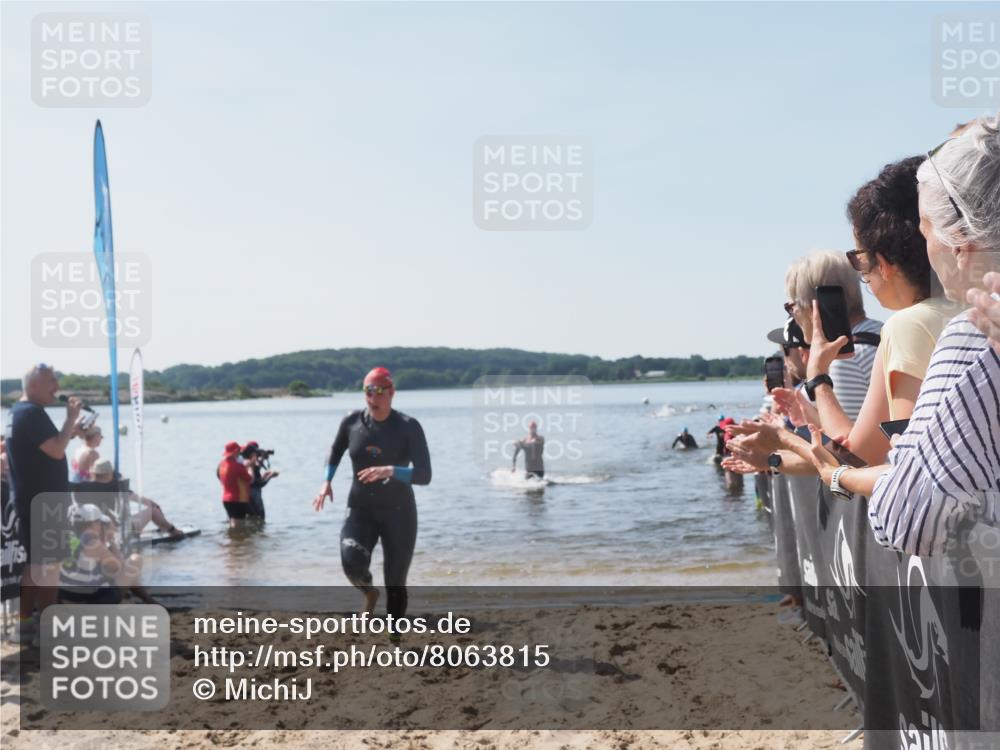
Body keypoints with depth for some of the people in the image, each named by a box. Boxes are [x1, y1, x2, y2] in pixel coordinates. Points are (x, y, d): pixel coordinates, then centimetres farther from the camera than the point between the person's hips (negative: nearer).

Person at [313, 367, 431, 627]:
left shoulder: (409, 427, -12)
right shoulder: (352, 422, -2)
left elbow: (424, 475, -17)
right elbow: (336, 451, 19)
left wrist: (390, 471, -32)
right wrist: (326, 481, 5)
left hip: (398, 512, -2)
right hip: (360, 510, 2)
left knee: (395, 585, 1)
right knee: (352, 562, -24)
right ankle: (370, 593, 11)